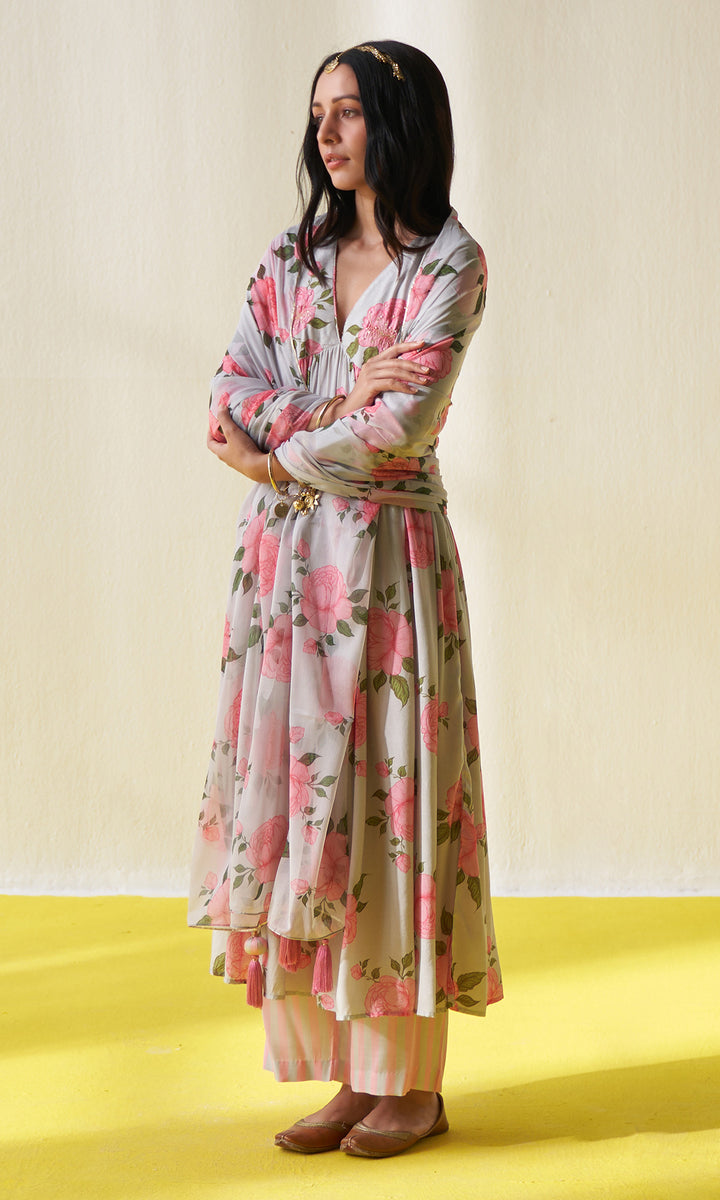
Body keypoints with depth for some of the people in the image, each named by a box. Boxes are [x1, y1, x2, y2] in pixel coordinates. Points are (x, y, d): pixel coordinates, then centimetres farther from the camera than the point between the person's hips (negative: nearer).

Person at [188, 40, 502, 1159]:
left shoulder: (450, 262, -3)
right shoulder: (288, 260, 13)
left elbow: (402, 425, -14)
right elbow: (229, 396, 2)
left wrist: (273, 450, -3)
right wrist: (335, 405, -12)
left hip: (388, 552, -5)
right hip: (285, 554, 5)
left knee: (389, 791, -2)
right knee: (298, 787, 2)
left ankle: (412, 1079, 9)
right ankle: (346, 1073, 11)